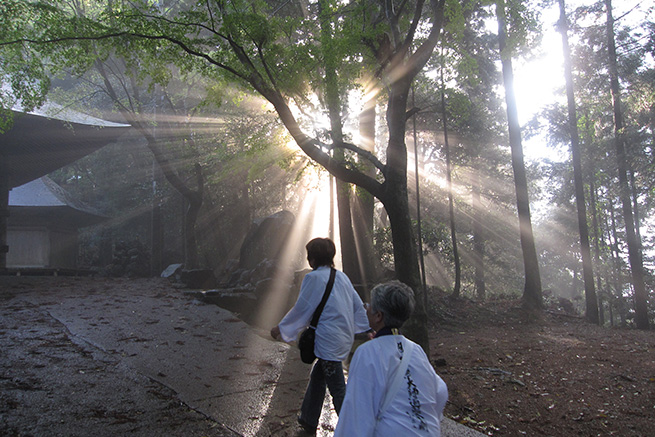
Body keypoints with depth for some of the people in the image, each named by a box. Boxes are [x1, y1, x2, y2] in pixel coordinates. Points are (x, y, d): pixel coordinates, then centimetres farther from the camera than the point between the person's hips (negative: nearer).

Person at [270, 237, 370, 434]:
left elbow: (301, 309, -8)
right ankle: (308, 420, 38)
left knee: (338, 390, -1)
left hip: (329, 341, -9)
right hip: (344, 337, 9)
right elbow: (358, 305, 12)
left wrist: (281, 328, 4)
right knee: (317, 377, 23)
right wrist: (370, 328, 22)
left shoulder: (314, 278, -13)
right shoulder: (342, 276, 9)